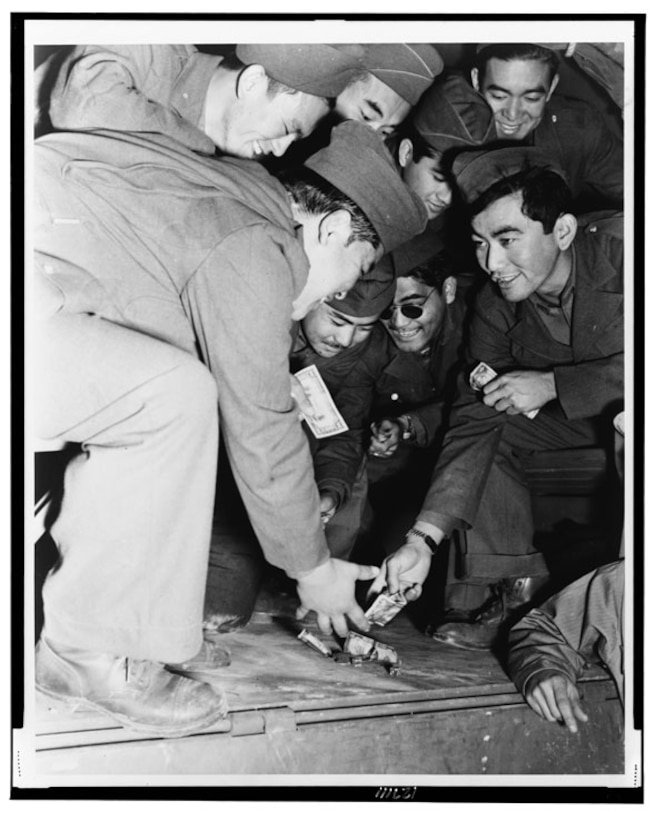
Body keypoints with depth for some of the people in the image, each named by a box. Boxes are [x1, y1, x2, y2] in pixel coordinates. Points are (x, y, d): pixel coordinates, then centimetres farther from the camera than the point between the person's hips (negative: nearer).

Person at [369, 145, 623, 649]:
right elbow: (472, 425, -15)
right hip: (585, 424, 5)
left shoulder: (616, 249, -24)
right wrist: (422, 540, -24)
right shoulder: (495, 307, -10)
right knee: (485, 424, -10)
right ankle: (516, 592, -9)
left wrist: (551, 384, -28)